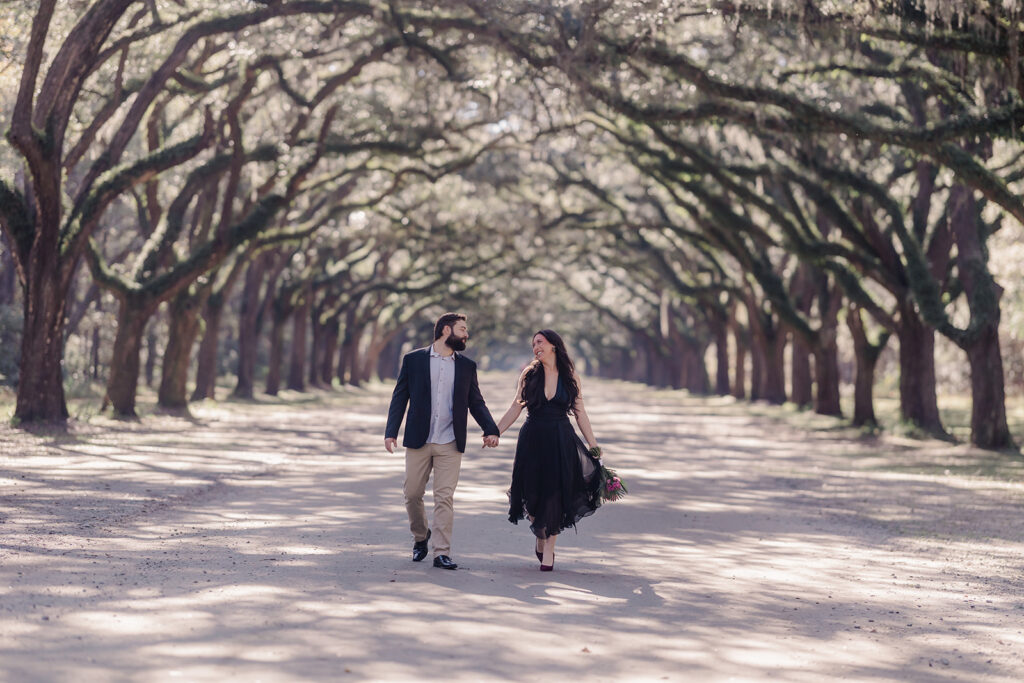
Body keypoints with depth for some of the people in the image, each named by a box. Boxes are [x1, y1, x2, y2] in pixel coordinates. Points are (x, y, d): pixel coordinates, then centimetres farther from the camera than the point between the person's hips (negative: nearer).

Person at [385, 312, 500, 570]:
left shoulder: (467, 366, 10)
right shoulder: (413, 360, 3)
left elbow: (476, 403, 11)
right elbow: (400, 397, 3)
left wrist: (491, 430, -4)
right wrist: (391, 431, -7)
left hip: (450, 443, 1)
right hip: (418, 441, -1)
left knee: (445, 497, -4)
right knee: (412, 493, 6)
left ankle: (442, 553, -2)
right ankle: (420, 536, 31)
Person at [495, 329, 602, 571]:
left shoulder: (570, 377, 3)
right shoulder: (529, 374, 4)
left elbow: (580, 414, 6)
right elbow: (515, 408, 4)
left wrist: (593, 445, 4)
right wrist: (495, 432, -4)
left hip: (561, 442, -1)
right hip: (533, 440, 1)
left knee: (555, 494, -2)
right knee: (533, 492, 3)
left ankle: (549, 550, 7)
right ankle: (540, 538, 29)